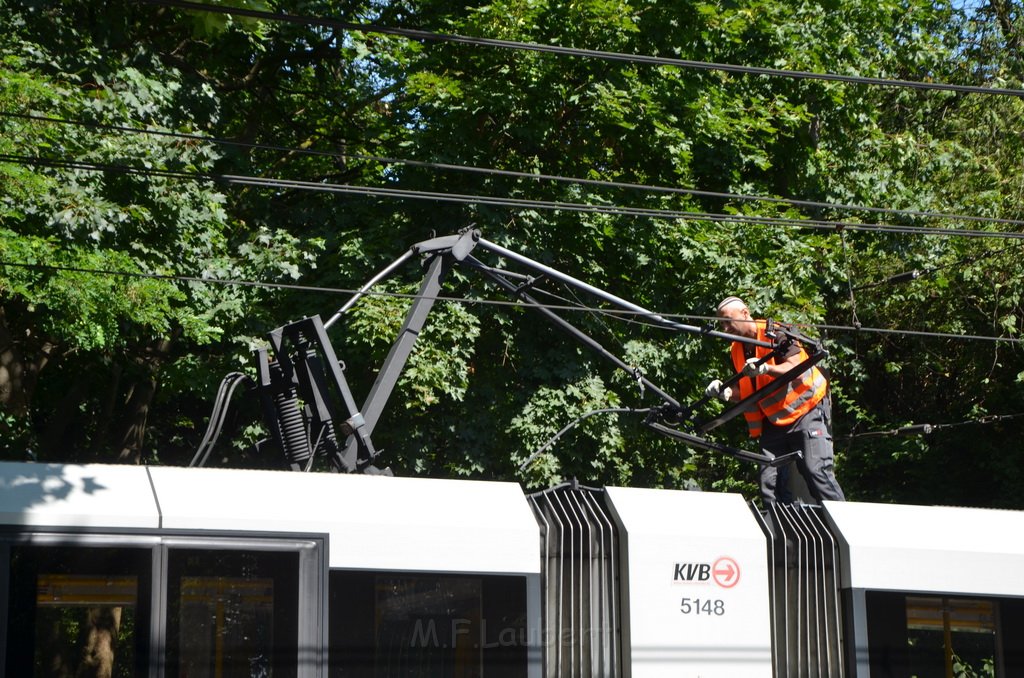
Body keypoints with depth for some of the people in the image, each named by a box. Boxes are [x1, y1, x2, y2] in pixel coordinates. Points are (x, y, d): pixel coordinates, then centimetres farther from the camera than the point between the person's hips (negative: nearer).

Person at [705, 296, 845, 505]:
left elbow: (795, 368, -22)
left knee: (817, 471, -18)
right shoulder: (737, 350, 9)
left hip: (806, 411, -7)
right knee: (770, 484, -1)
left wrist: (765, 369, -39)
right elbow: (746, 393, 12)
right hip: (774, 422, 7)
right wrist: (725, 393, -9)